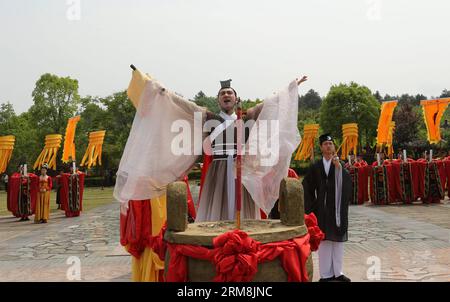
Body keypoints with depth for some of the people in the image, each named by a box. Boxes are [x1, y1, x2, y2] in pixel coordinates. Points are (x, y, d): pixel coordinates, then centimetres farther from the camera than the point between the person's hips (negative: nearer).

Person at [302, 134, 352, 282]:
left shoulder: (340, 164, 6)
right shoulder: (315, 167, 4)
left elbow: (347, 180, -13)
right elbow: (307, 186, 5)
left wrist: (338, 166, -25)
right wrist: (312, 205, -2)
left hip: (338, 208, 1)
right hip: (322, 209, -1)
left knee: (338, 240, 5)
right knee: (324, 240, 0)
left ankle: (338, 272, 14)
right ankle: (326, 273, 7)